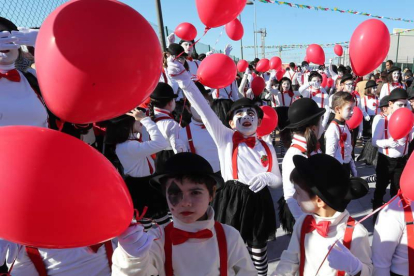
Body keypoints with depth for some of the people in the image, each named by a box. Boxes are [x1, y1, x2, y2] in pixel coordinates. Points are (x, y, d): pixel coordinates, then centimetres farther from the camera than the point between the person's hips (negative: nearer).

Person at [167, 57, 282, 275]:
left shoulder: (267, 148, 4)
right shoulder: (225, 139, -4)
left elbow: (278, 180, 10)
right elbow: (203, 108, -16)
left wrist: (267, 178, -14)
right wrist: (183, 78, -25)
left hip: (259, 203, 3)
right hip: (232, 201, -2)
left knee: (259, 251, 19)